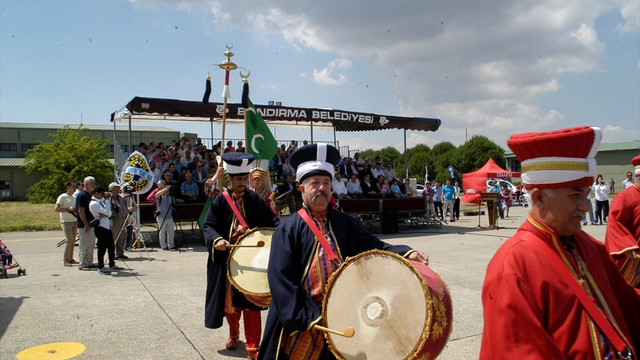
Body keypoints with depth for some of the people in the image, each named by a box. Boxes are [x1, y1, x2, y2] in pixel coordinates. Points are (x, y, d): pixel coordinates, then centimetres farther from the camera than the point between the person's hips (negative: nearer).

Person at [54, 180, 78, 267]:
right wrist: (68, 209, -20)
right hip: (66, 221, -7)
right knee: (69, 240, -13)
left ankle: (70, 258, 15)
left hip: (75, 221, 7)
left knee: (73, 240, 7)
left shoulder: (74, 197, 16)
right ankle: (65, 260, -5)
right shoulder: (62, 197, -6)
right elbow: (56, 209, -13)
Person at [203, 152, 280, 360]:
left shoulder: (255, 199, -1)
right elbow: (209, 225, -8)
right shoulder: (220, 201, -1)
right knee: (229, 301, 16)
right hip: (227, 259, 1)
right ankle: (233, 334, 41)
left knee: (251, 303, -1)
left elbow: (272, 221, -2)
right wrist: (217, 240, -28)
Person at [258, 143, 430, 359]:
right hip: (302, 323, -3)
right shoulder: (288, 230, -6)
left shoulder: (346, 224, 7)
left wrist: (406, 254, -19)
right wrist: (312, 318, -19)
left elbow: (373, 246, 0)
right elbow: (282, 281, -12)